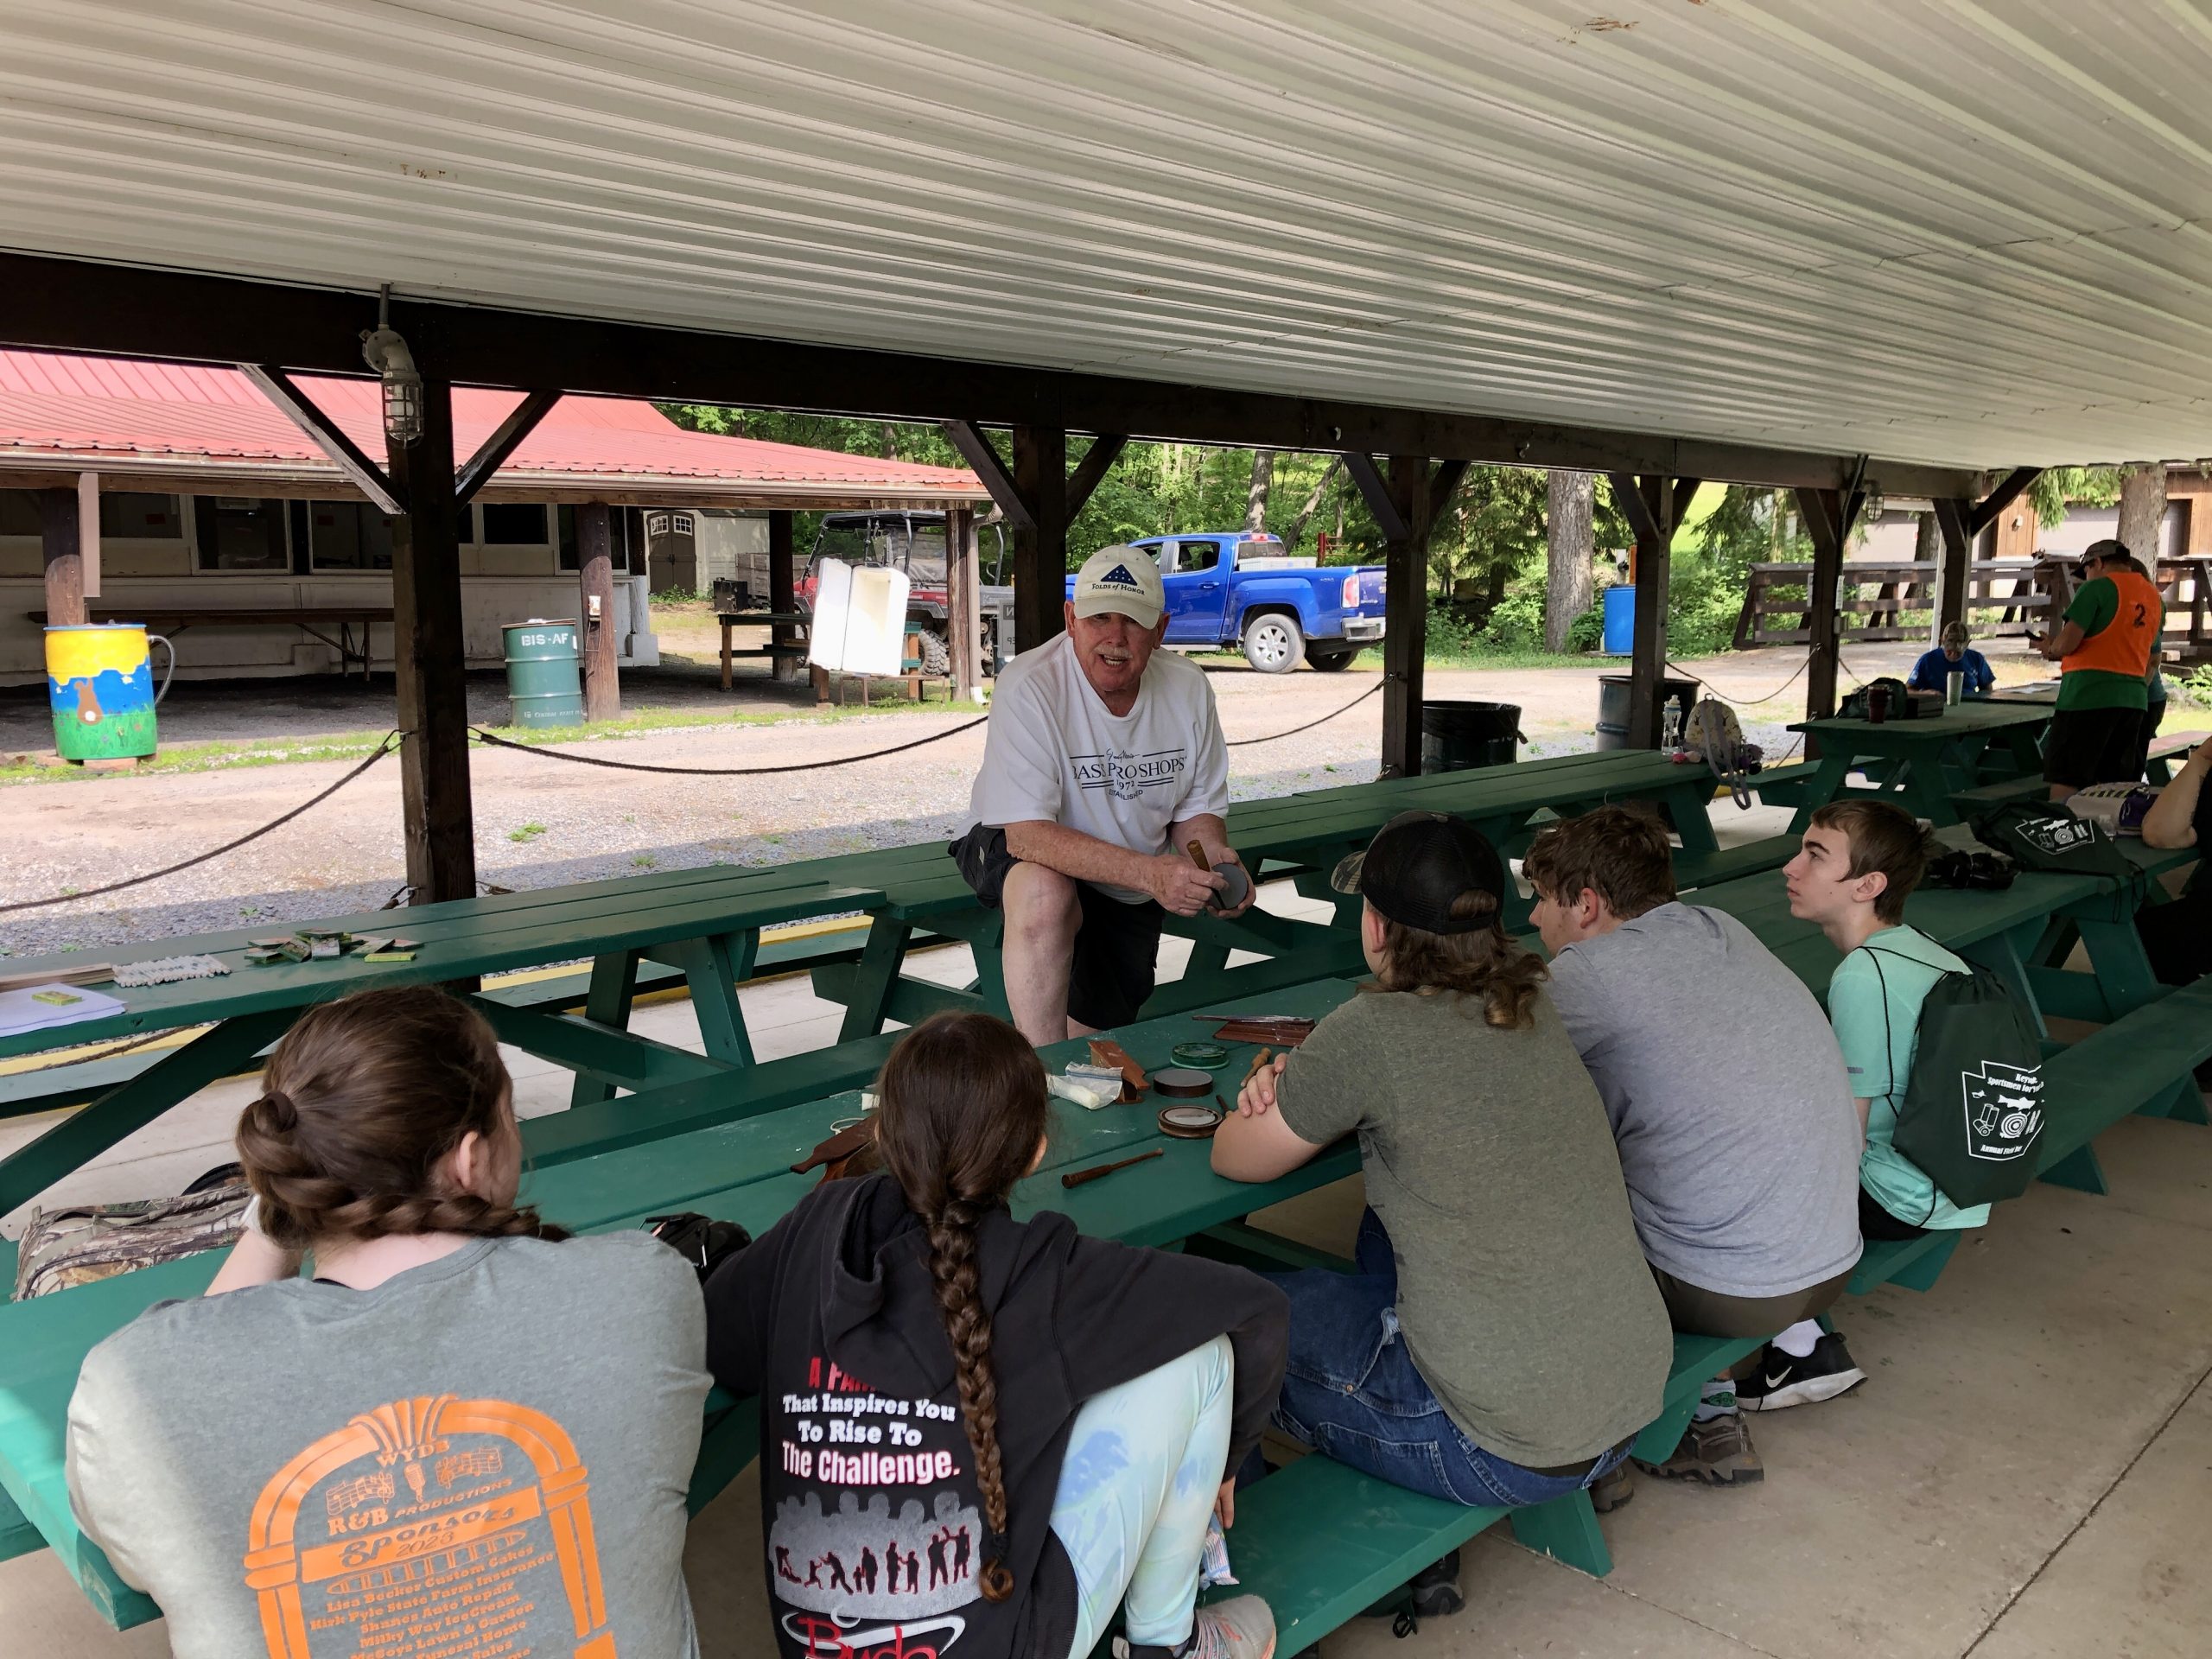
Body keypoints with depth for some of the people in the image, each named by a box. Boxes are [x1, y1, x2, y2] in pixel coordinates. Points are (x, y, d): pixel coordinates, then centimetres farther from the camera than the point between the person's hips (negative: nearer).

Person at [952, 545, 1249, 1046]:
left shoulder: (1188, 687, -10)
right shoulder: (1029, 688, -27)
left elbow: (1196, 808, 2)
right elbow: (1027, 834, -33)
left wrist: (1216, 857, -23)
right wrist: (1149, 872, -44)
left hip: (1129, 894, 5)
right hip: (1020, 853, -5)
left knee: (1097, 1037, 10)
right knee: (1045, 892, -39)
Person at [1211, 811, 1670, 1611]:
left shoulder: (1373, 1034, -19)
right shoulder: (1530, 1009, 3)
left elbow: (1235, 1159, -5)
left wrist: (1275, 1106, 15)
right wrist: (1300, 1091, 4)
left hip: (1510, 1451, -7)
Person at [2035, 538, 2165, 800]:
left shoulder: (2097, 587, -6)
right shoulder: (2155, 599, 16)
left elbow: (2067, 643, -13)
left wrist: (2051, 648, 7)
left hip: (2088, 696, -7)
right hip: (2135, 699, 7)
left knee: (2065, 783, -5)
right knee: (2116, 788, 10)